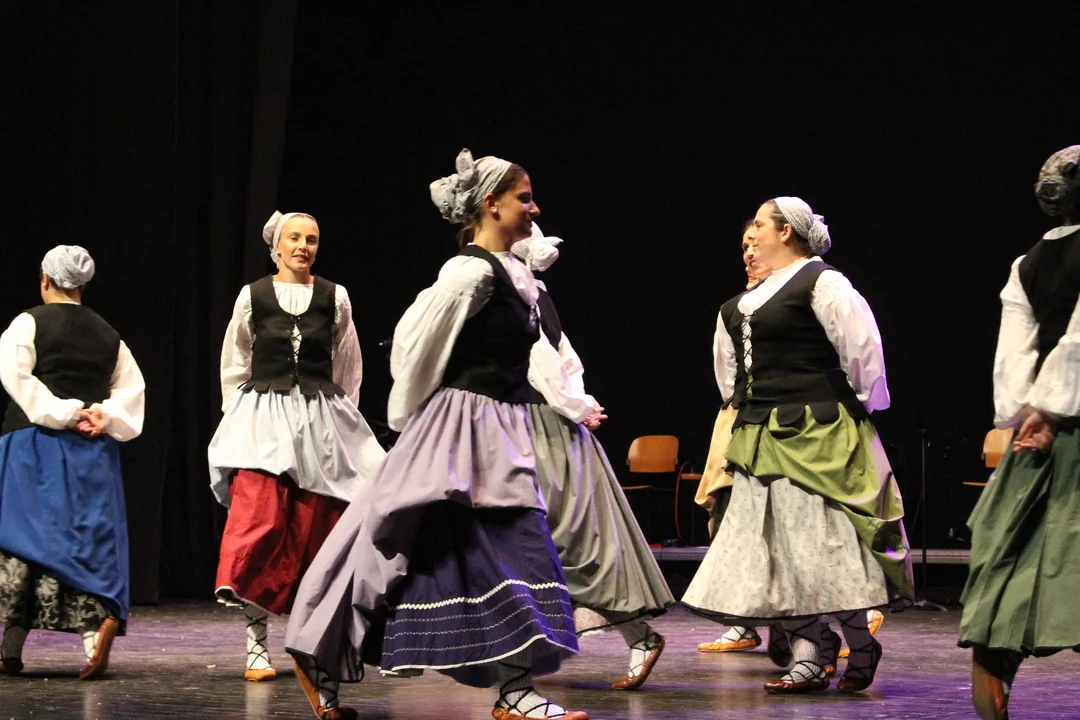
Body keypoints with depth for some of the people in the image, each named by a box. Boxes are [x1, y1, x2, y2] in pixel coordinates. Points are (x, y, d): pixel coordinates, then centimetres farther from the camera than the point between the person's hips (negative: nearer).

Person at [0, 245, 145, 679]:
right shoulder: (107, 334, 12)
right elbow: (131, 388, 9)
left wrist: (62, 414, -10)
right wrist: (102, 415, -3)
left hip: (36, 445, -3)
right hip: (94, 450, 3)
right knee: (92, 539, 3)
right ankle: (102, 619, -22)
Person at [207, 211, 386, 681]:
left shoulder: (334, 298, 6)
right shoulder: (253, 297, 4)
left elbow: (348, 367, 15)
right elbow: (234, 364, 12)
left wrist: (341, 417, 15)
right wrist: (238, 416, 9)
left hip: (322, 421, 2)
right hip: (262, 418, -1)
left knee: (314, 529, 1)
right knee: (256, 520, -16)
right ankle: (256, 644, -16)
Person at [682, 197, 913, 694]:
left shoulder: (820, 283, -10)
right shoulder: (753, 298, 16)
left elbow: (861, 346, -13)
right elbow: (731, 365, 28)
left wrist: (862, 402, -3)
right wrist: (742, 403, 22)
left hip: (817, 434, -9)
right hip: (763, 438, 9)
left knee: (823, 539, -6)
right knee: (776, 544, 4)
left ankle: (861, 647, 8)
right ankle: (806, 659, 5)